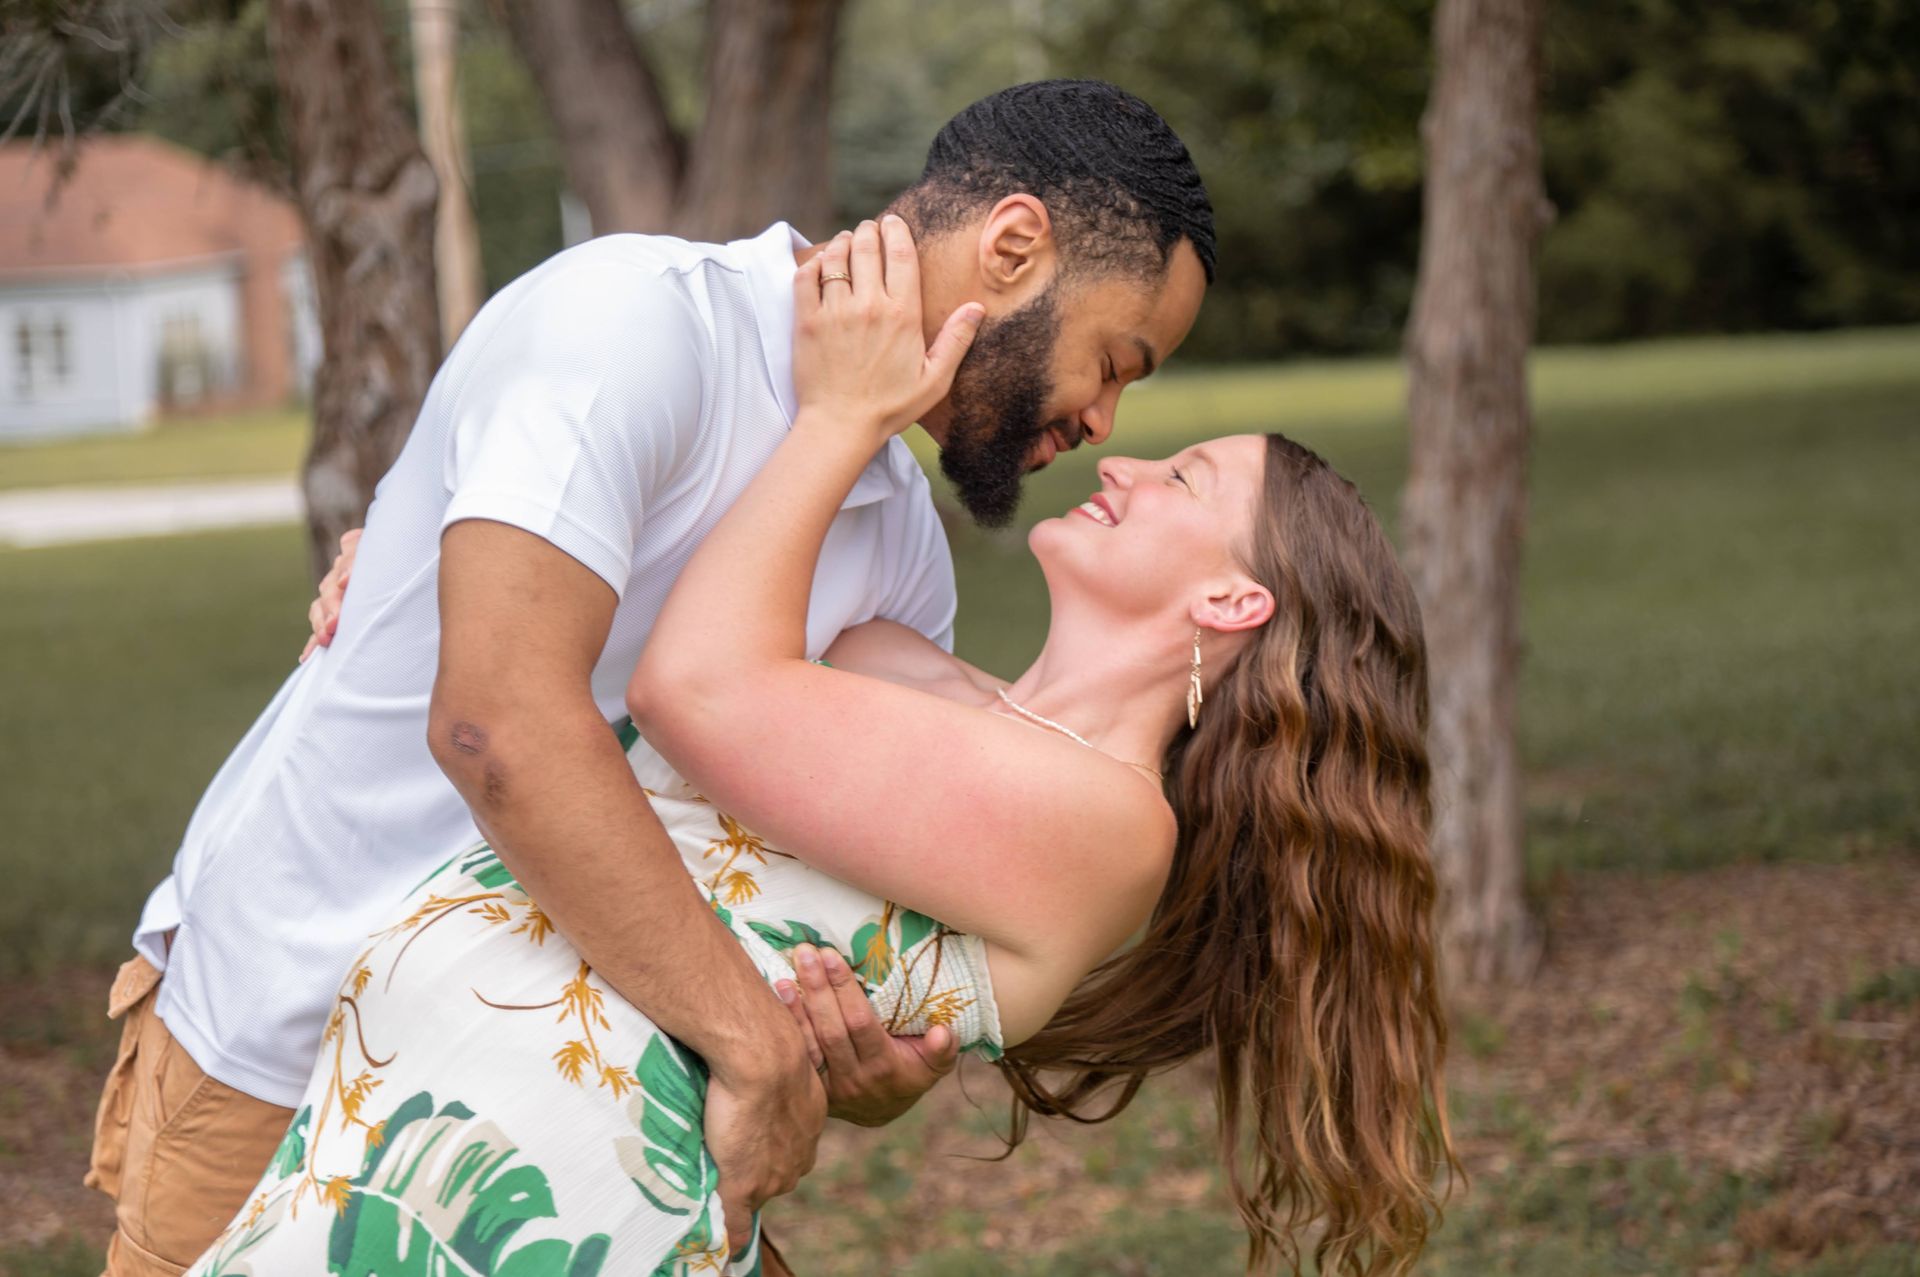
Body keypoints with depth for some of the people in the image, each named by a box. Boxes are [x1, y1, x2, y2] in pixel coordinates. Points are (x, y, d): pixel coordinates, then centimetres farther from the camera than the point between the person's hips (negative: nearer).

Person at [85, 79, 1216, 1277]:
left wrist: (890, 1059, -16)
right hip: (279, 1068, -7)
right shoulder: (634, 315, -22)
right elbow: (498, 718, -35)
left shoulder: (905, 548, 3)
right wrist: (757, 1041, -33)